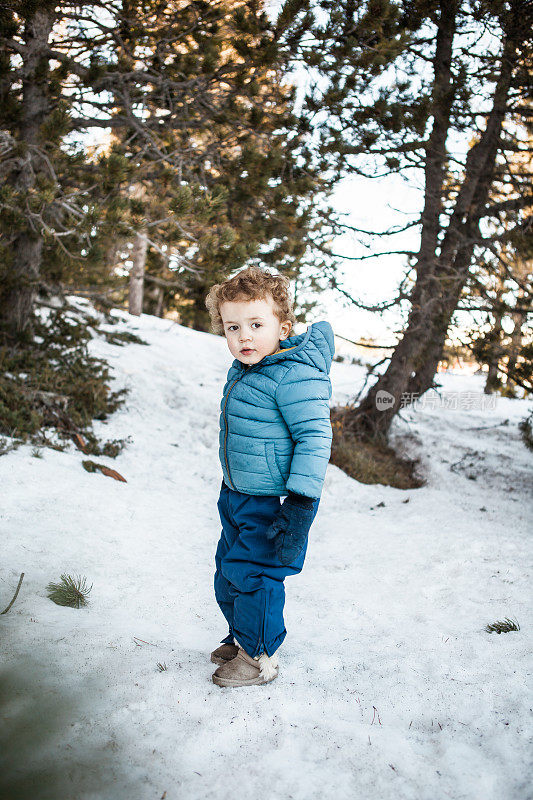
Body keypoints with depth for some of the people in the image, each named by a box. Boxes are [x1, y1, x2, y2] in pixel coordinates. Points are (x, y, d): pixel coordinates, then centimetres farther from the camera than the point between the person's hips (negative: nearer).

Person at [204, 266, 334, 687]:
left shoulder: (295, 374, -24)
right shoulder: (241, 371, 5)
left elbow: (314, 437, -25)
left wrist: (300, 503, -28)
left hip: (272, 502, -9)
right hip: (236, 495, 9)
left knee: (252, 574, 0)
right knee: (228, 570, 20)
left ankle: (259, 656, 21)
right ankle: (240, 637, 42)